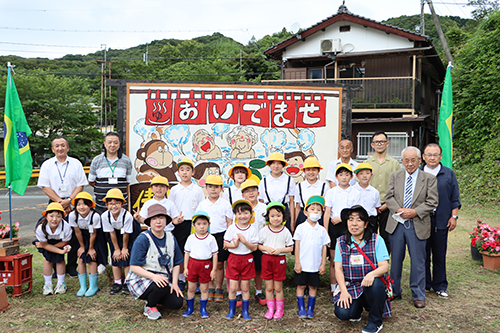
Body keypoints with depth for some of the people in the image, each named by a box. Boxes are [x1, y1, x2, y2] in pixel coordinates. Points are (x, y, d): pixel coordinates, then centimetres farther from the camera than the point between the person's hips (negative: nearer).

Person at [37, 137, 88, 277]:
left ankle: (72, 267, 12)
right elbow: (45, 187, 0)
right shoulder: (47, 165, 6)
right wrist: (60, 201, -9)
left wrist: (69, 200, -11)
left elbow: (80, 185, 3)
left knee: (74, 236, 0)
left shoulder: (76, 163, 7)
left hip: (73, 204, 0)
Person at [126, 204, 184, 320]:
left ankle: (153, 297, 17)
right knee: (162, 287, -35)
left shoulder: (170, 238, 3)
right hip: (141, 279, -5)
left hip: (162, 278, 6)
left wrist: (174, 282, -5)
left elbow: (176, 264, 10)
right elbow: (134, 267, -18)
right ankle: (149, 306, -1)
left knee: (177, 303, -13)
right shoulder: (143, 239, -15)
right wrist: (153, 276, -32)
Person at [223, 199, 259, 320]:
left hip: (247, 259, 0)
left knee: (245, 288, 7)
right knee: (233, 288, 3)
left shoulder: (253, 229, -4)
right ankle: (231, 311, 22)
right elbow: (225, 244, 1)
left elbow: (254, 247, -7)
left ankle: (245, 311, 23)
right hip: (234, 259, 0)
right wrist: (233, 245, -17)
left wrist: (244, 241, -22)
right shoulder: (232, 228, -4)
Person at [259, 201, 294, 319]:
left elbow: (290, 248, 1)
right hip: (266, 259, 1)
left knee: (278, 287, 6)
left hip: (280, 260, -1)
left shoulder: (285, 232, -3)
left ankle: (280, 309, 23)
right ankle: (270, 309, 23)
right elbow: (258, 245, 3)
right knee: (269, 287, 8)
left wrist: (280, 250, -15)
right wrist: (267, 248, -14)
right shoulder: (264, 231, -2)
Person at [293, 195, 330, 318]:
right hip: (302, 265, -2)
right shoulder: (301, 228, -4)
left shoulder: (322, 230, 2)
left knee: (313, 286, 9)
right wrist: (297, 263, -6)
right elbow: (297, 246, -3)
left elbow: (324, 248, 5)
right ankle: (301, 309, 17)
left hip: (316, 265, 2)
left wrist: (323, 264, 2)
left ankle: (310, 309, 21)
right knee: (301, 285, 5)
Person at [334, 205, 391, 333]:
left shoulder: (377, 240, -2)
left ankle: (375, 322, -8)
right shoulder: (341, 241, 4)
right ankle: (357, 308, 16)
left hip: (371, 287, -1)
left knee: (375, 284, -36)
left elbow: (385, 266, -9)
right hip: (350, 287, 1)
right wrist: (344, 291, -12)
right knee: (342, 313, -24)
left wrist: (372, 274, -32)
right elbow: (338, 268, 2)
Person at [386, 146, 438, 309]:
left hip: (418, 226, -2)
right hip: (396, 224, 2)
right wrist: (399, 210, -15)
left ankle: (418, 296, 18)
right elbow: (389, 197, 2)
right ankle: (394, 291, 27)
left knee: (418, 262, 4)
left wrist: (414, 212, -17)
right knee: (396, 259, 12)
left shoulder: (429, 178, 1)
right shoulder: (394, 176, 8)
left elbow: (432, 201, -5)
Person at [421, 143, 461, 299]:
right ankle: (424, 285, 19)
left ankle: (440, 286, 19)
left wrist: (454, 216, 1)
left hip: (441, 221, 0)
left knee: (440, 255, 6)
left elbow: (455, 198, 8)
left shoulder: (449, 174, 6)